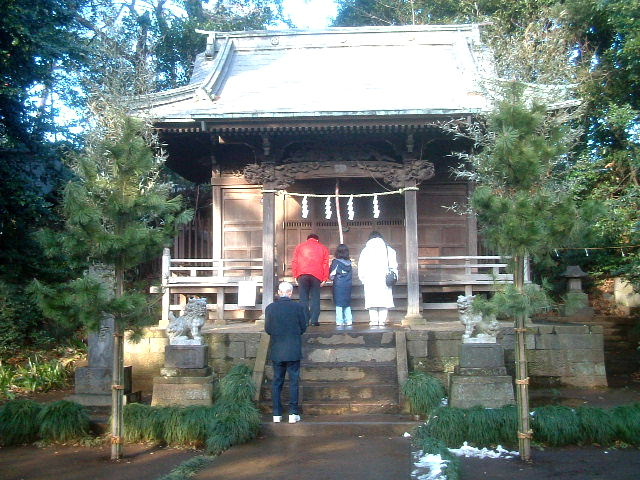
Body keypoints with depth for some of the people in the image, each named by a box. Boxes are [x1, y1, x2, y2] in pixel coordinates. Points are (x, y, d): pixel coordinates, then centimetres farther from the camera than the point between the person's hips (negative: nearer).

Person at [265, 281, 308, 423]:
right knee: (294, 381, 5)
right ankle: (293, 413, 3)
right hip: (293, 350, -1)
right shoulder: (298, 307, -6)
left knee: (277, 382, 9)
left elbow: (267, 329, 1)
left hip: (277, 350, 2)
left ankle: (277, 414, 10)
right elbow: (303, 327, 0)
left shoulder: (270, 308, -3)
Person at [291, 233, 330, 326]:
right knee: (315, 298, 3)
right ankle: (314, 320, -3)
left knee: (303, 298, 3)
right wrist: (325, 278, 9)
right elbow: (325, 264, 9)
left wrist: (295, 276, 11)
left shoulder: (299, 247, 18)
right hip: (316, 276, -1)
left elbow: (294, 262, 10)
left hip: (302, 275, 1)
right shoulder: (323, 248, 17)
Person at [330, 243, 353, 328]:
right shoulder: (349, 262, 3)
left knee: (339, 304, 1)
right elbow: (351, 274, 9)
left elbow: (332, 275, -6)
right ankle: (348, 320, 11)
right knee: (347, 304, 12)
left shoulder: (336, 262, -9)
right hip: (348, 284, 4)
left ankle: (339, 321, -2)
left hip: (338, 285, -4)